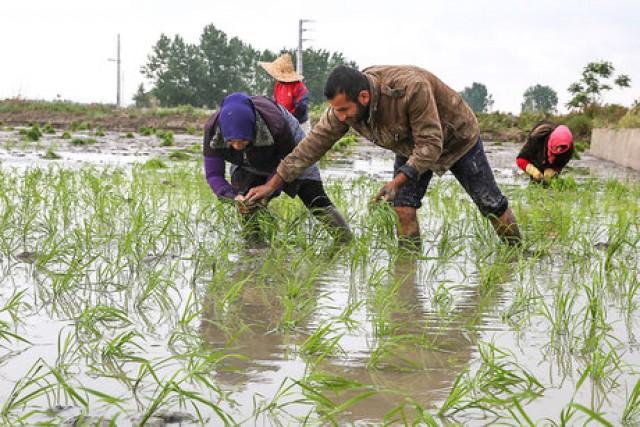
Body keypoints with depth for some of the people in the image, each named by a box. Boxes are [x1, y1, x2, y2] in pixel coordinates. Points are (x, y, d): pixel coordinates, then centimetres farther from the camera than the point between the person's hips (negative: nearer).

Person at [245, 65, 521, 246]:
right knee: (403, 206, -13)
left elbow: (431, 145, -38)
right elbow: (313, 144, -21)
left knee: (491, 204, 6)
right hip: (411, 146, 5)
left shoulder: (411, 88, -45)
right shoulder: (344, 106, -26)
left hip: (456, 139, -4)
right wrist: (273, 184, -23)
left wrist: (398, 181, -45)